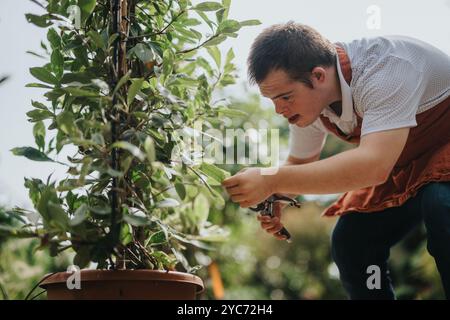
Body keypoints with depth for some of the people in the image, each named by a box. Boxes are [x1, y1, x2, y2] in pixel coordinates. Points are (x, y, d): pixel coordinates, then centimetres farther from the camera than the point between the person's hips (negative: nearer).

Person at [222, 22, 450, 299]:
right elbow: (300, 162, 5)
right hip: (403, 164, 7)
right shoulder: (305, 98, -11)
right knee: (350, 240, -4)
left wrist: (272, 181, -47)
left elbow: (373, 165, -47)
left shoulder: (385, 68, -36)